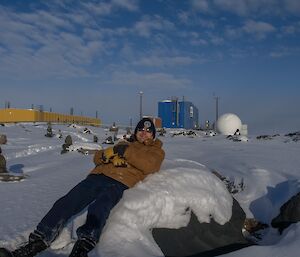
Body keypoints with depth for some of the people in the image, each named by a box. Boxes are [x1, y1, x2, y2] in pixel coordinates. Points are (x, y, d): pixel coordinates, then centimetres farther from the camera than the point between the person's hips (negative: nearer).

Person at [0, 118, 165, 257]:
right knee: (67, 202, -19)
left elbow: (150, 165, -4)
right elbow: (97, 157, 24)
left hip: (120, 182, -5)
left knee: (98, 209, -36)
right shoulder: (124, 144, 35)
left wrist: (127, 152, -7)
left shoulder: (156, 151, 21)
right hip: (98, 176, 5)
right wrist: (109, 153, 1)